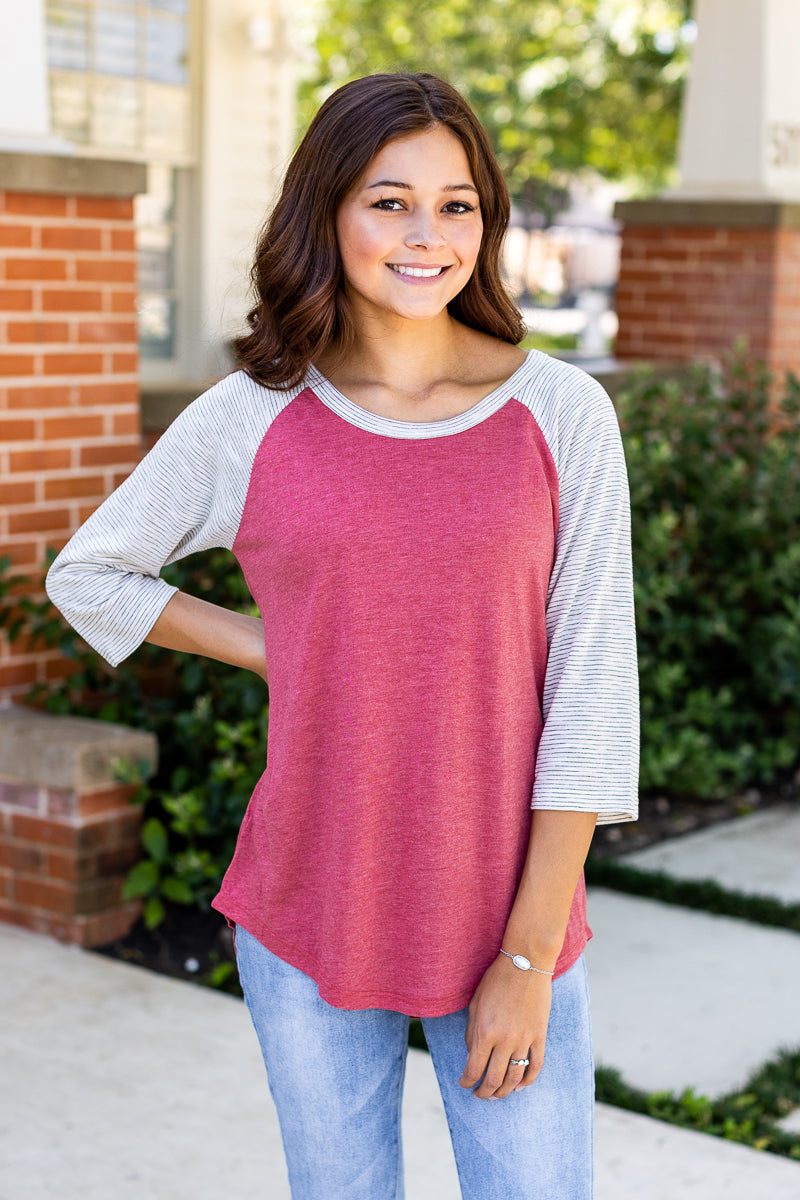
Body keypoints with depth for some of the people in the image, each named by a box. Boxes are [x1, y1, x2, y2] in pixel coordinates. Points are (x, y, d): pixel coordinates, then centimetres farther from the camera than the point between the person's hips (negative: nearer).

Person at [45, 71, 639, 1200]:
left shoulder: (560, 414, -5)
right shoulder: (250, 421, -2)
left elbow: (591, 683, -6)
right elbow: (87, 573, 13)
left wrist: (532, 955, -9)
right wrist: (278, 653, 2)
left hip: (508, 926, -1)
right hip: (308, 928, 1)